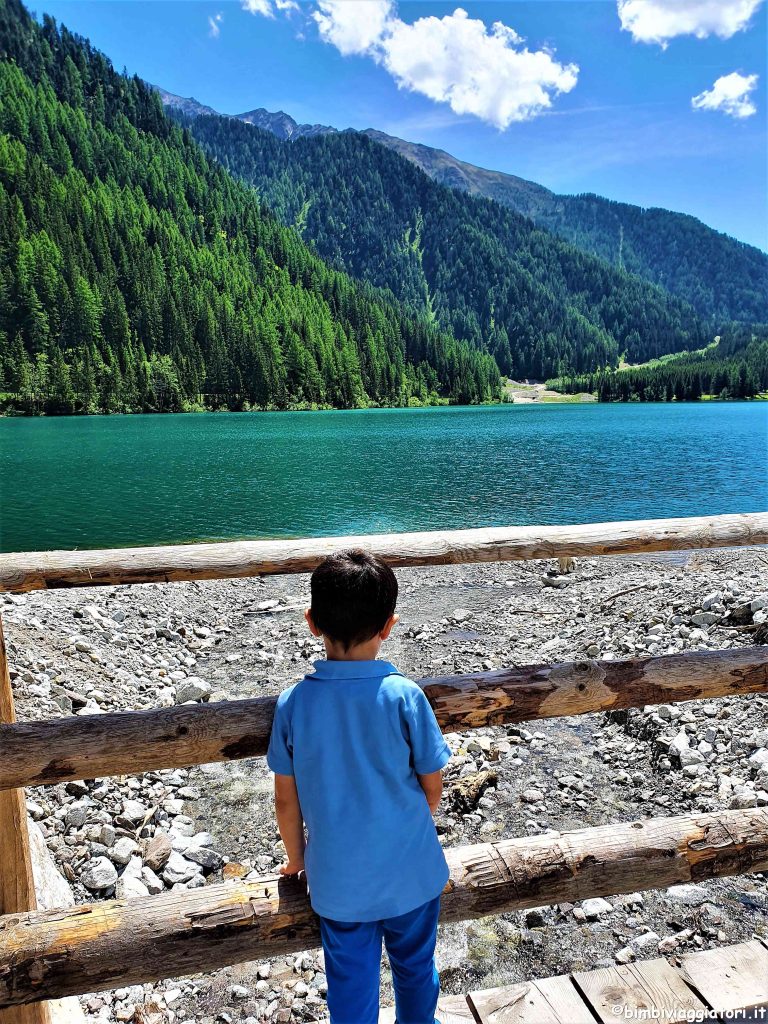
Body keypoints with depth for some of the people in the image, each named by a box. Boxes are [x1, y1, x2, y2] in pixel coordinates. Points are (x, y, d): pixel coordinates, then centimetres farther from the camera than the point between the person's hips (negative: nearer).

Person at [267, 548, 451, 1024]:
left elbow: (286, 800, -6)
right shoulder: (406, 696, -21)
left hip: (338, 878, 1)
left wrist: (297, 857, 13)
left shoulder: (293, 703, -17)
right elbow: (433, 788, -9)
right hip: (410, 872, 0)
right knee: (416, 969, 27)